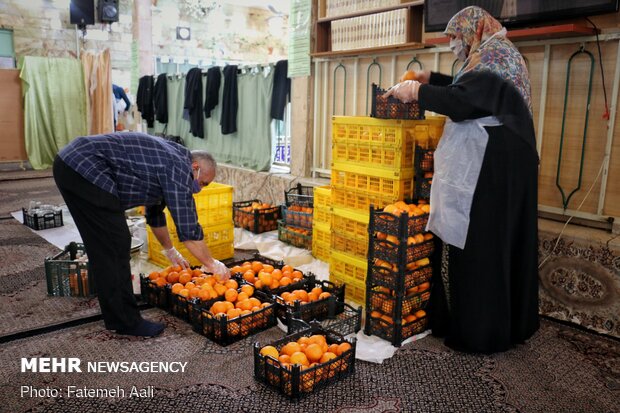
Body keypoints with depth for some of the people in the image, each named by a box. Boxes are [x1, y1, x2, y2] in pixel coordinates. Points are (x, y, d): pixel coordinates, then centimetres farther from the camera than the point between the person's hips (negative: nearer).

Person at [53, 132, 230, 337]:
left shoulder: (166, 157, 19)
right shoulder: (179, 169, -10)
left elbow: (155, 212, 31)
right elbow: (189, 230, -9)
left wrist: (170, 251, 40)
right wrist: (212, 264, 4)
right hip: (85, 170, -11)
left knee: (103, 248, 17)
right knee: (115, 247, -6)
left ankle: (115, 312, 29)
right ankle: (125, 321, 4)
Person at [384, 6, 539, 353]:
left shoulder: (491, 55, -11)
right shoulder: (500, 53, 20)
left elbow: (463, 101, -25)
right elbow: (469, 87, 36)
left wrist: (415, 91, -16)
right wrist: (430, 78, 33)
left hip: (487, 165, -10)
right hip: (505, 163, 10)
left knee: (479, 244, -5)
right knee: (502, 241, 14)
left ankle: (480, 332, 5)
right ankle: (511, 322, 26)